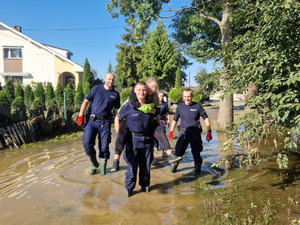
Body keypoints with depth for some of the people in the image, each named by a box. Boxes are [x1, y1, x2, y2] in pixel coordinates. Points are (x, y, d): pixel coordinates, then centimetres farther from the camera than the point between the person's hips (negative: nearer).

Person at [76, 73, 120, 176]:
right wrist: (80, 116, -6)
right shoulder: (96, 88, 6)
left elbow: (117, 111, 13)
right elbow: (85, 102, 5)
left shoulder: (115, 94, 9)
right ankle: (94, 164, 13)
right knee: (87, 143, -12)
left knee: (104, 146, 1)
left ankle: (102, 168, 21)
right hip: (92, 121, 0)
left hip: (105, 122, 1)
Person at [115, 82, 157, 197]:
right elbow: (117, 119, 3)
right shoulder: (128, 106, -7)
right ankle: (129, 188, 20)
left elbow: (156, 120, 21)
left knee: (146, 165, 14)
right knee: (132, 165, 2)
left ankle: (144, 185, 33)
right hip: (133, 140, -3)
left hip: (147, 140, 3)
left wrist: (153, 132, 12)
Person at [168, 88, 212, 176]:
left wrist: (209, 131, -1)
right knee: (178, 151, -4)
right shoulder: (180, 106, 5)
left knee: (196, 153, 6)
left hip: (195, 133, -1)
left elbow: (206, 118, 6)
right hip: (183, 132, 1)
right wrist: (171, 132, 10)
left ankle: (197, 171, 24)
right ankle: (174, 165, 24)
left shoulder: (197, 106, -1)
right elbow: (175, 119, 15)